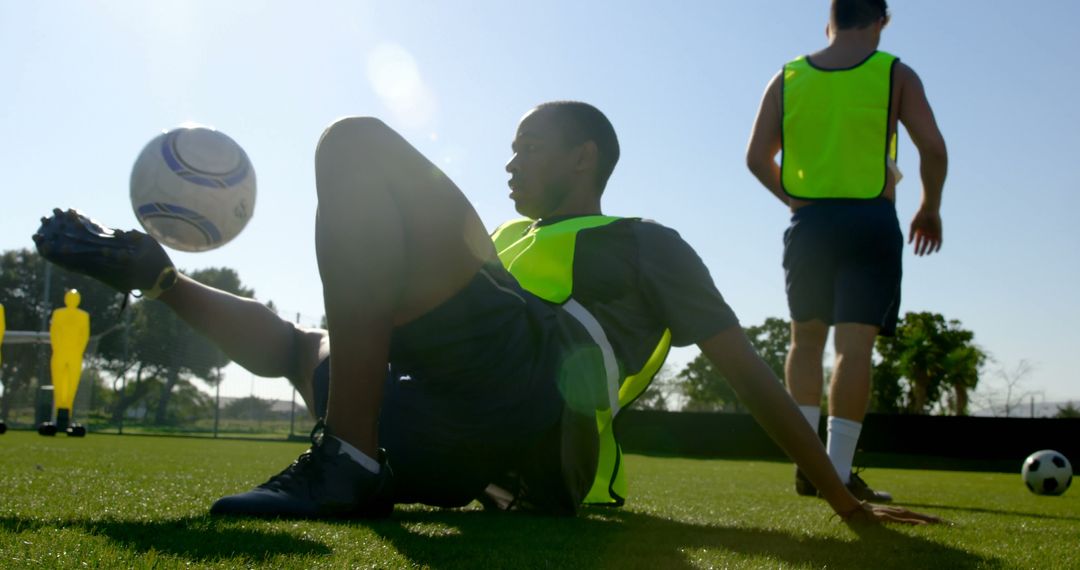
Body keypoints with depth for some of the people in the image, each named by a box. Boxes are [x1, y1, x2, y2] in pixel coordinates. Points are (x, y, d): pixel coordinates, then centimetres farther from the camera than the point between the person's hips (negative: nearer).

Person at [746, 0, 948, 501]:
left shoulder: (787, 78, 9)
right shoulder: (895, 74, 3)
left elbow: (757, 157, 4)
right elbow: (932, 147, -5)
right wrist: (929, 209, 8)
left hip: (808, 221, 2)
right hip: (870, 221, -2)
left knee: (806, 338, 13)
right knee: (854, 344, -5)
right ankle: (839, 472, -8)